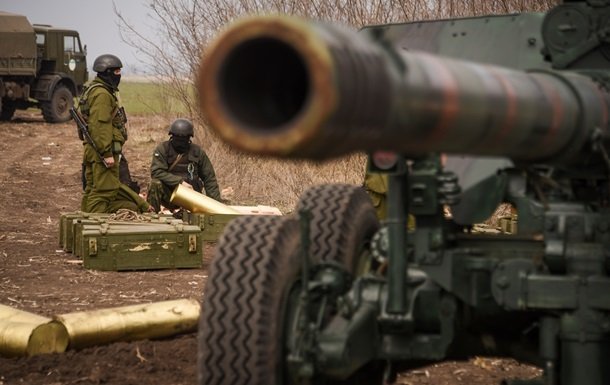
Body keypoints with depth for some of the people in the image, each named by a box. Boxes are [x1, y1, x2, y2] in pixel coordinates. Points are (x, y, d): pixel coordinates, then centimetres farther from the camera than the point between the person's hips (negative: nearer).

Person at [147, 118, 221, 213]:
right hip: (168, 195, -2)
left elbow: (209, 178, 7)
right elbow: (156, 172, -17)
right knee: (156, 183, -30)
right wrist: (180, 181, -22)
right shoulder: (162, 149, -4)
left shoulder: (198, 152, 3)